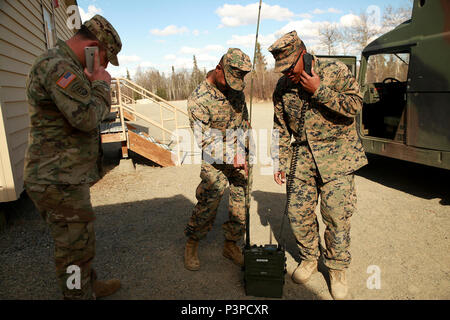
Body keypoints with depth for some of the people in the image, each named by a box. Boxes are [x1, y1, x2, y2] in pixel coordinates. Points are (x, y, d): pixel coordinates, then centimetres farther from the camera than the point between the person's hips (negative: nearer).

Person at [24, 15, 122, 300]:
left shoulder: (68, 67, 16)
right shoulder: (56, 65, -18)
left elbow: (101, 111, 19)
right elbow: (88, 117, -26)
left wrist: (96, 83, 6)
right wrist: (101, 83, -11)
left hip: (64, 179, 11)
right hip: (59, 182, -11)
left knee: (79, 241, 24)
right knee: (76, 248, 3)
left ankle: (89, 285, 43)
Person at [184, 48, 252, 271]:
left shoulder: (236, 86, 0)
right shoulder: (198, 100, -19)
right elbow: (205, 140, -20)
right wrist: (231, 156, -30)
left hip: (241, 154, 6)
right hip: (216, 160, -5)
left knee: (241, 201, 7)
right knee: (207, 204, -5)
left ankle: (231, 244, 23)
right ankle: (191, 245, 17)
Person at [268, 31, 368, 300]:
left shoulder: (335, 71, -7)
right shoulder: (282, 89, 4)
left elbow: (355, 105, -12)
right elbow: (281, 130, 10)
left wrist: (319, 91, -20)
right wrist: (280, 162, 6)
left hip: (337, 155, -3)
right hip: (303, 156, 4)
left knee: (337, 215, -3)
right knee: (298, 212, 3)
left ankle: (337, 268, 19)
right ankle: (310, 258, 27)